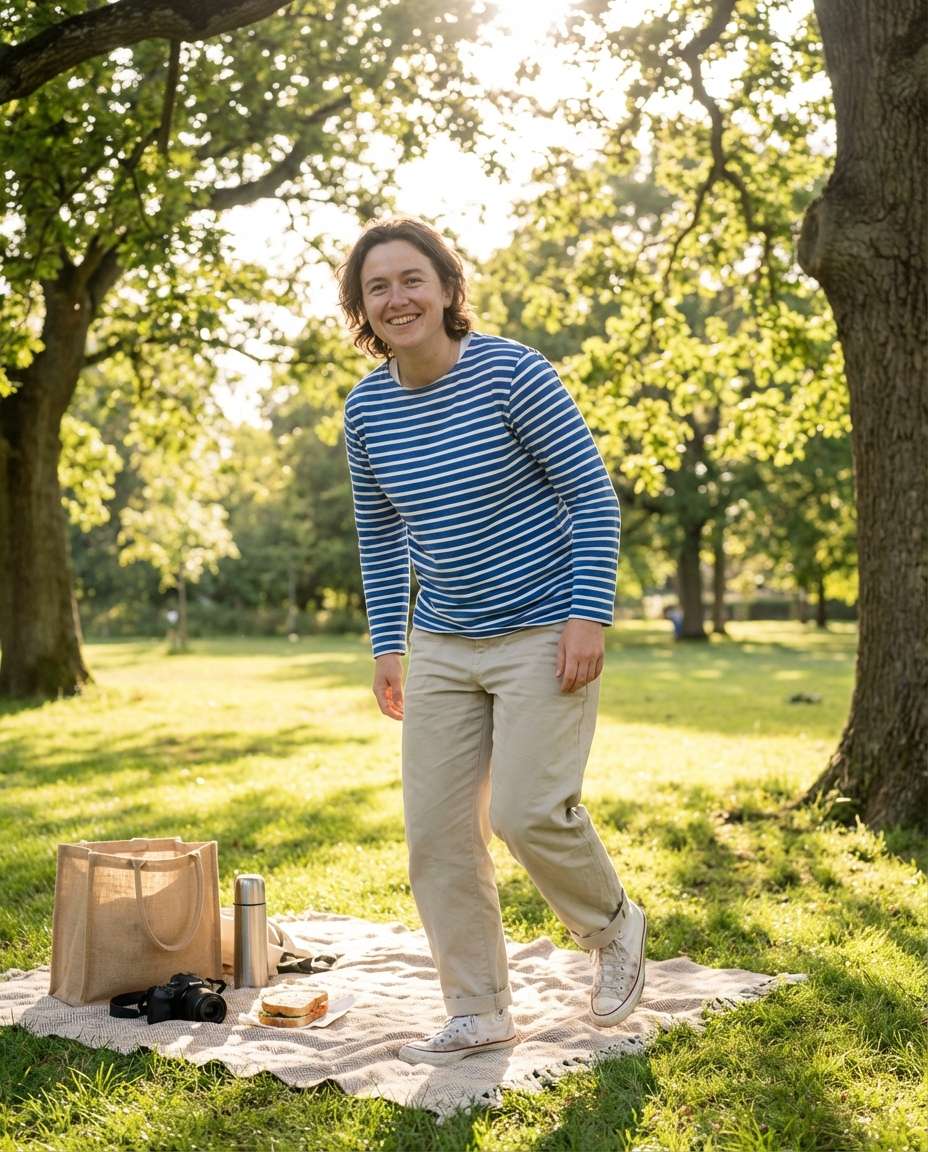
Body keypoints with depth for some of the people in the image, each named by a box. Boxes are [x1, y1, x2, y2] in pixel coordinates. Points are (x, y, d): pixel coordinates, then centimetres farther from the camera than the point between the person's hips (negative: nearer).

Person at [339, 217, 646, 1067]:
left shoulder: (512, 373, -15)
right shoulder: (366, 407, 1)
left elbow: (594, 495, -11)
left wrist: (589, 616, -17)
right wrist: (387, 644, 10)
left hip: (544, 636, -6)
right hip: (442, 647, 6)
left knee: (527, 811, -13)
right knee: (436, 830, 4)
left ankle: (615, 930, 19)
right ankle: (478, 1014, 19)